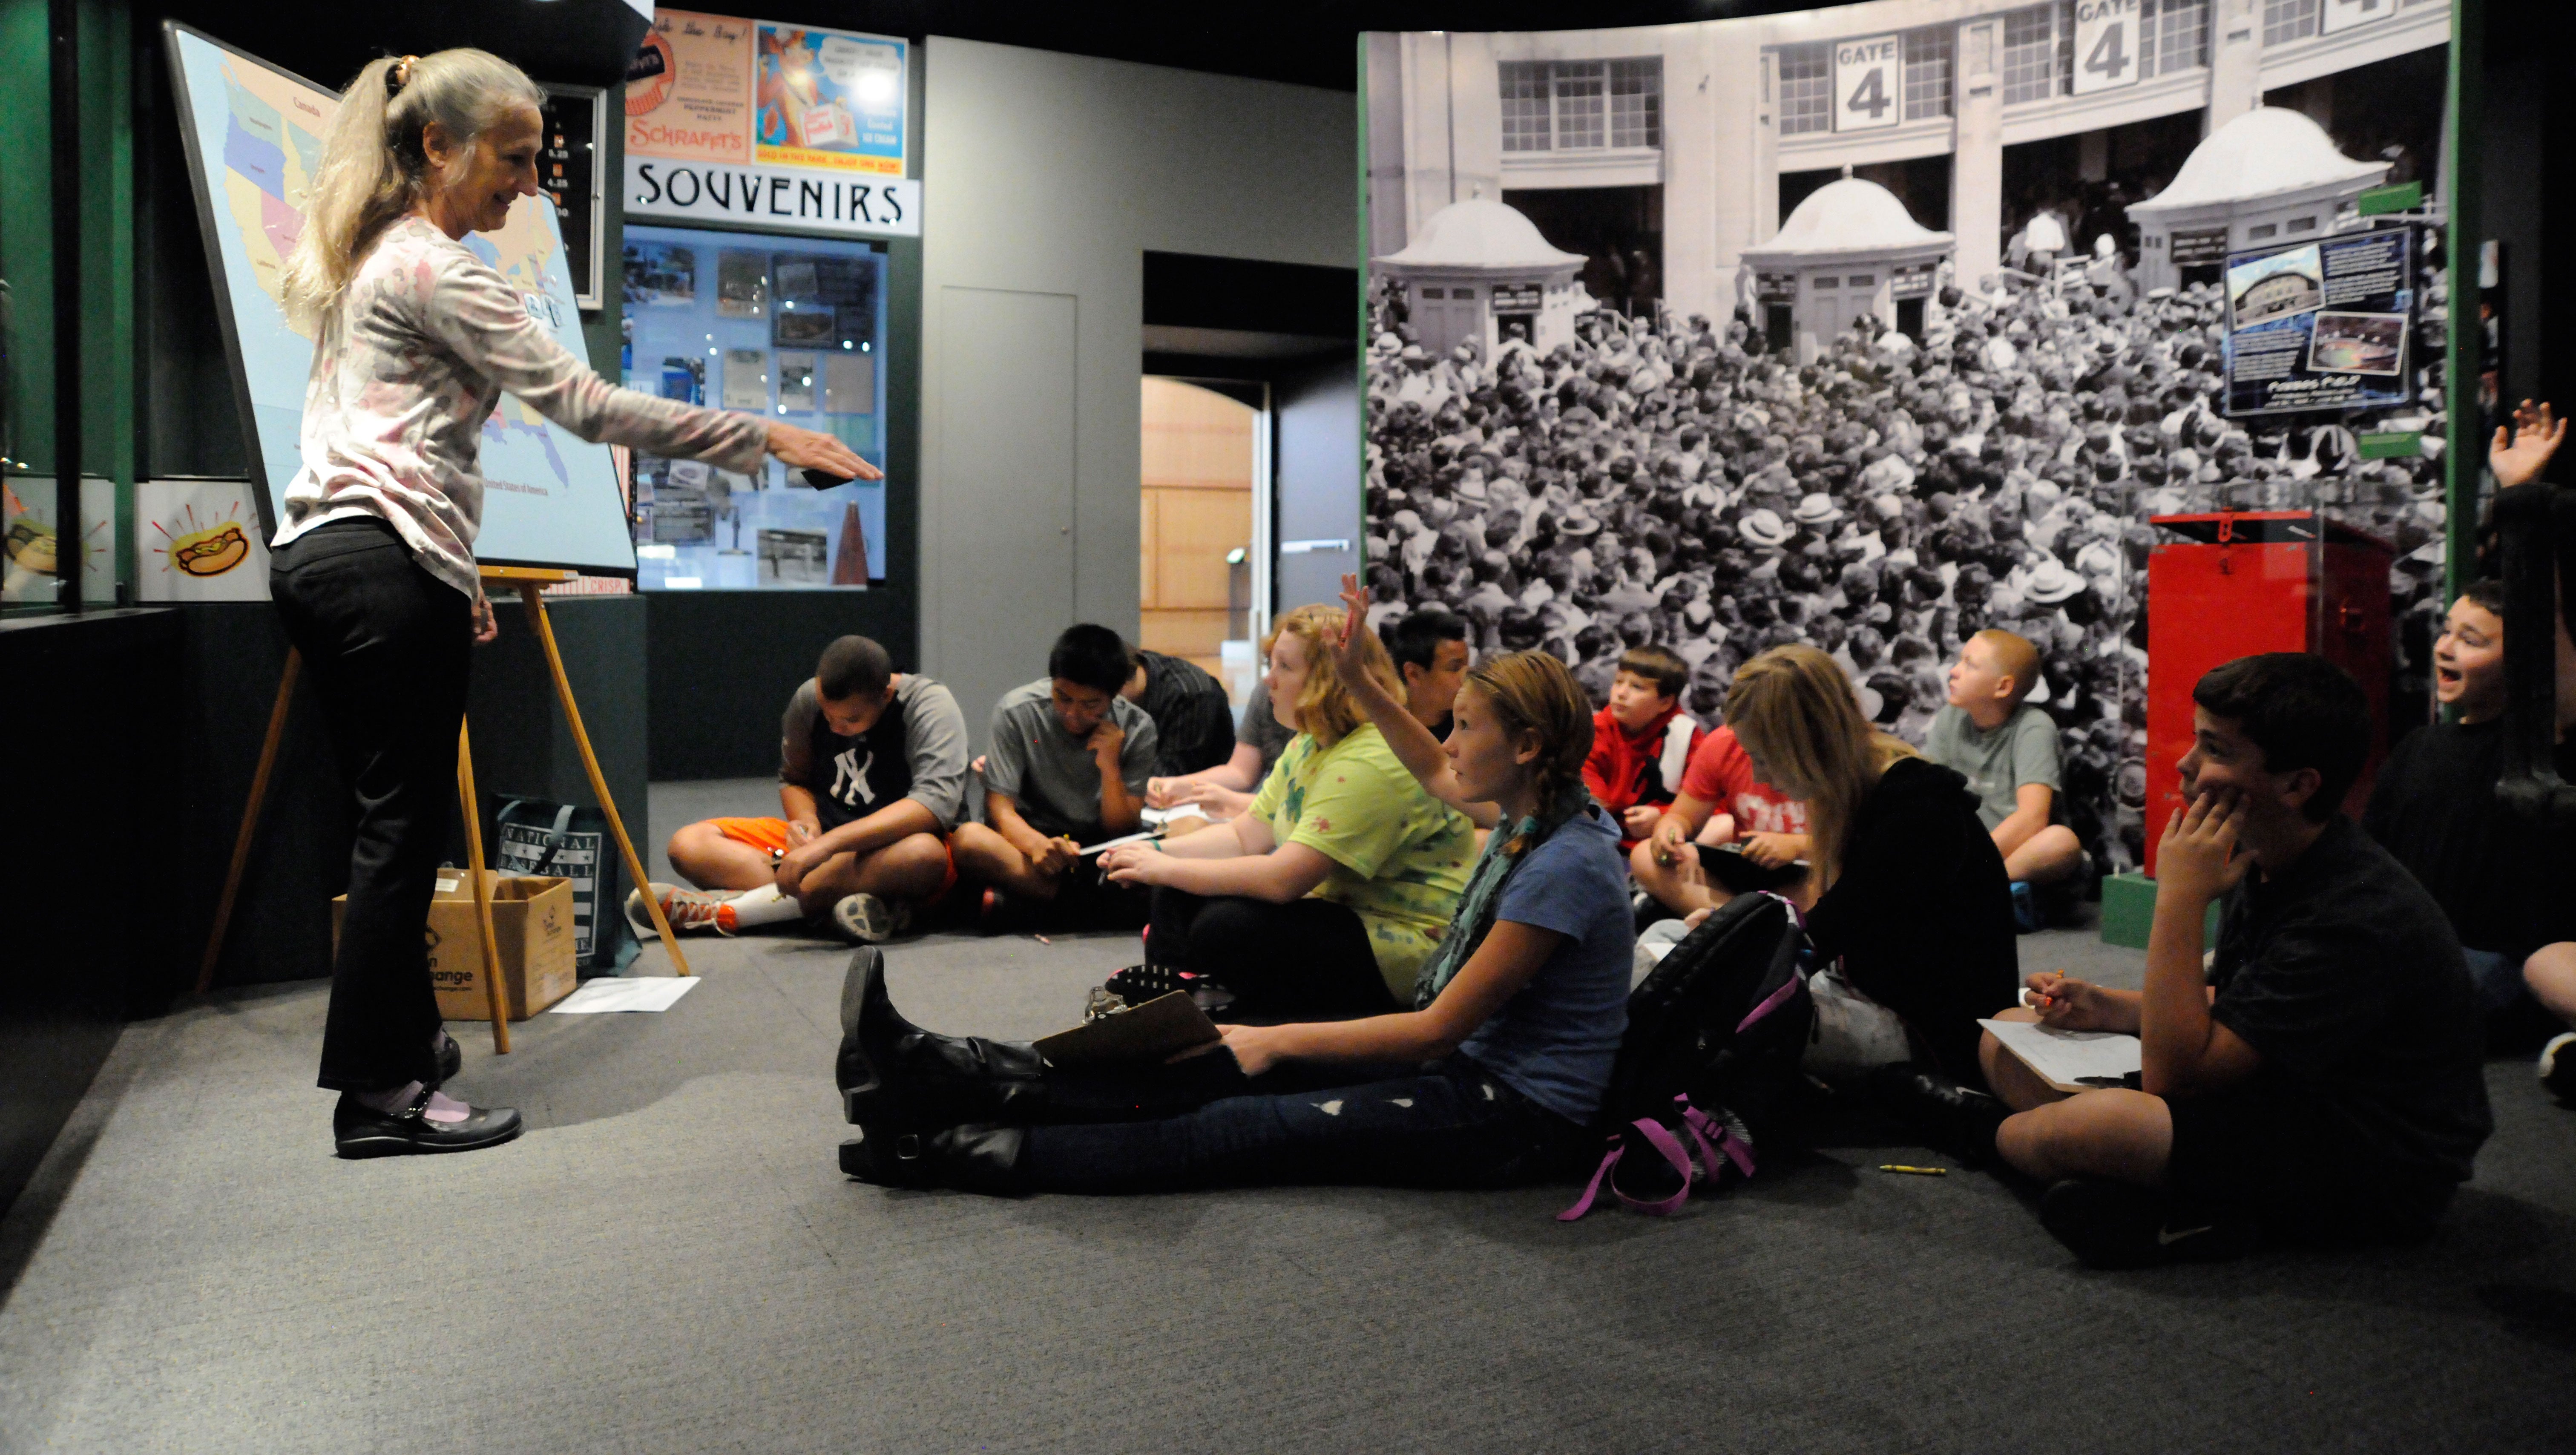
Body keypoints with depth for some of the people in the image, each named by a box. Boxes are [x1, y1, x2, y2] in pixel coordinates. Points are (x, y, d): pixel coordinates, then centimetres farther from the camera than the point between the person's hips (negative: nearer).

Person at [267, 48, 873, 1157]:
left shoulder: (370, 260, 22)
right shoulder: (435, 269, -9)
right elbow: (584, 404, -16)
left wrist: (450, 570, 25)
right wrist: (762, 438, -15)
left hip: (318, 554, 10)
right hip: (383, 567, -10)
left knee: (392, 819, 14)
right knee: (405, 827, -6)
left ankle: (403, 1038, 24)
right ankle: (378, 1096, 0)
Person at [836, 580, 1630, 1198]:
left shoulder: (1564, 868, -23)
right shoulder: (1535, 816, 5)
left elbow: (1437, 1030, -21)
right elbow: (1436, 774, 27)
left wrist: (1280, 1040, -16)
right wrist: (1358, 679, 16)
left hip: (1519, 1116, -8)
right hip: (1467, 1066, 8)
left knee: (1237, 1128, -18)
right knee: (1214, 1068, -6)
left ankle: (949, 1153, -19)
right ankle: (939, 1077, -11)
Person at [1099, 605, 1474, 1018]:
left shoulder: (1370, 764, -25)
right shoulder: (1308, 746, 9)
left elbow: (1283, 878, -30)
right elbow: (1246, 836, 11)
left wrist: (1168, 869, -21)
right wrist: (1157, 853, -4)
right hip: (1336, 912, 10)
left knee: (1225, 928, -27)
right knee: (1179, 897, 1)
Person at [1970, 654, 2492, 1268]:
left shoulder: (2357, 915, -27)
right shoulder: (2265, 864, 4)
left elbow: (2174, 1072, -28)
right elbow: (2223, 1008, 19)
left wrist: (2179, 900, -26)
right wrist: (2105, 1008, 3)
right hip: (2278, 1102, 10)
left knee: (2089, 1125, -39)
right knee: (2009, 1043, 2)